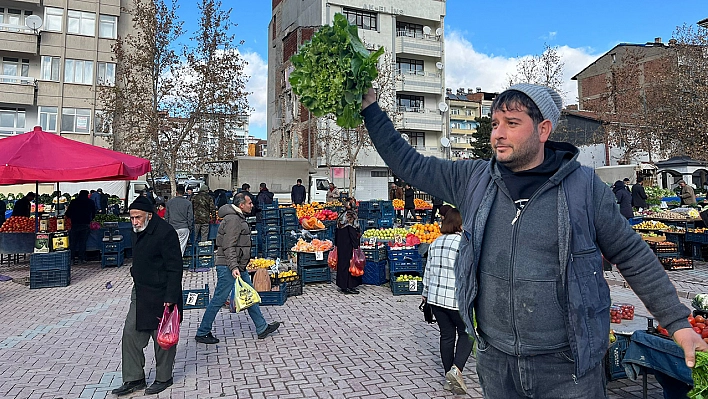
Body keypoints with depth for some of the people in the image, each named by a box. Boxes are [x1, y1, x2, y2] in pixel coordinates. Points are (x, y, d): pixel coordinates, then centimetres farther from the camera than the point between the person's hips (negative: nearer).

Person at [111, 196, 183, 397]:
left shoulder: (165, 232, -20)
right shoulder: (136, 232, 8)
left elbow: (174, 268, -21)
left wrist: (171, 297, -23)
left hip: (160, 295, -9)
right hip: (140, 293, 9)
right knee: (130, 333, 10)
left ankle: (163, 378, 23)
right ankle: (133, 379, 23)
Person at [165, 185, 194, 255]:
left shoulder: (169, 202, 5)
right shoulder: (188, 203, -3)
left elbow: (166, 216, 10)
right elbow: (190, 217, -2)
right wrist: (190, 228, 7)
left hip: (172, 228, 2)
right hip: (184, 228, -2)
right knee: (181, 247, 2)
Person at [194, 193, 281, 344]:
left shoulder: (239, 218, 15)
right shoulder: (232, 219, -17)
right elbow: (228, 246, -23)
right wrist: (233, 267, -30)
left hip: (238, 266, 11)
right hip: (228, 267, -11)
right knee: (219, 300, -1)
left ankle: (262, 328, 21)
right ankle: (202, 333, 13)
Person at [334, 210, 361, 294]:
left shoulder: (341, 218, 10)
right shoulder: (352, 218, -15)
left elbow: (336, 233, 15)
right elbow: (353, 234, -19)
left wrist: (336, 245, 22)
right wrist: (356, 247, -17)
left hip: (340, 246, 8)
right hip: (349, 247, -8)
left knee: (342, 264, 12)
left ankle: (342, 286, 18)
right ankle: (349, 287, 1)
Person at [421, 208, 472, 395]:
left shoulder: (435, 243, 8)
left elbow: (428, 271, 13)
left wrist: (426, 293, 23)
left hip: (435, 297, 6)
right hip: (457, 299, -6)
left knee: (446, 335, 15)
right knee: (466, 333, 12)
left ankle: (448, 378, 23)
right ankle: (456, 369, -6)